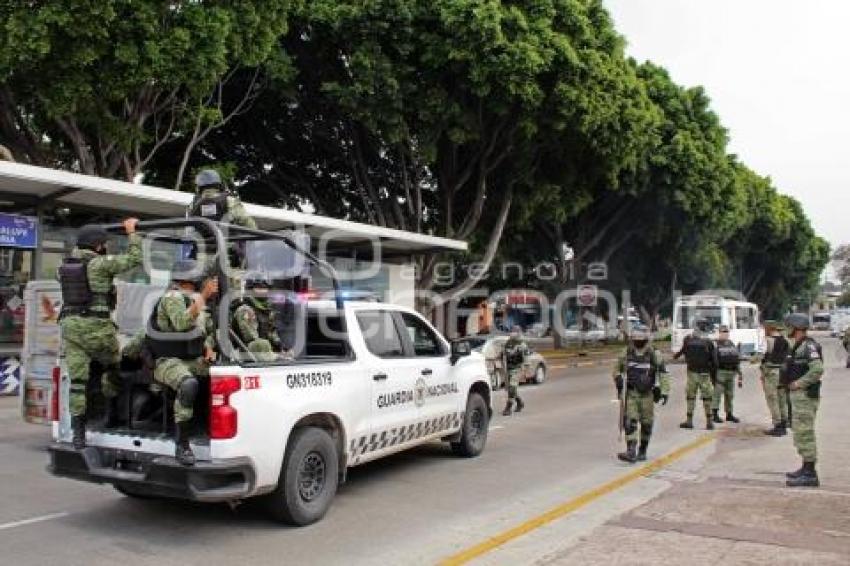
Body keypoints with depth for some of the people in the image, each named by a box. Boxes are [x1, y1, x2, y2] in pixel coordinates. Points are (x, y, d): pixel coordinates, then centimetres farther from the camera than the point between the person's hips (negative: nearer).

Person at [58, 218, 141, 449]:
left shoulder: (64, 266, 11)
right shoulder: (100, 264, -9)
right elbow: (134, 258, -5)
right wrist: (131, 232, 6)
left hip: (70, 325, 6)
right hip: (96, 326, -6)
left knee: (77, 379, 4)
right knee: (111, 366, 19)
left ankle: (78, 433, 3)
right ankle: (111, 413, 25)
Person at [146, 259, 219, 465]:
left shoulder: (196, 299, 11)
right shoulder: (172, 298, -13)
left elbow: (209, 329, 24)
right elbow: (182, 323, -35)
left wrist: (209, 349, 4)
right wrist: (203, 296, -37)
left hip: (194, 360, 8)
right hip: (168, 362, -7)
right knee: (189, 385, -37)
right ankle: (182, 445, -28)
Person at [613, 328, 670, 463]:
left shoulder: (655, 355, -5)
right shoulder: (626, 354, 1)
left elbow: (663, 374, -2)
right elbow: (617, 368, 15)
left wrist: (665, 391, -8)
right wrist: (618, 379, -4)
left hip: (647, 394, -1)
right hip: (631, 393, 1)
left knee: (646, 424, 8)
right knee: (630, 422, -9)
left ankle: (642, 451, 23)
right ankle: (631, 453, -13)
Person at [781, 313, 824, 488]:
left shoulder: (809, 346, -16)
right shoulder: (798, 347, 16)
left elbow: (817, 369, -28)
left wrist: (799, 383, -22)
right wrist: (791, 383, 10)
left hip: (805, 396, -11)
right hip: (797, 395, 11)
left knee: (804, 433, -8)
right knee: (800, 432, 17)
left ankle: (810, 475, -5)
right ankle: (806, 469, 27)